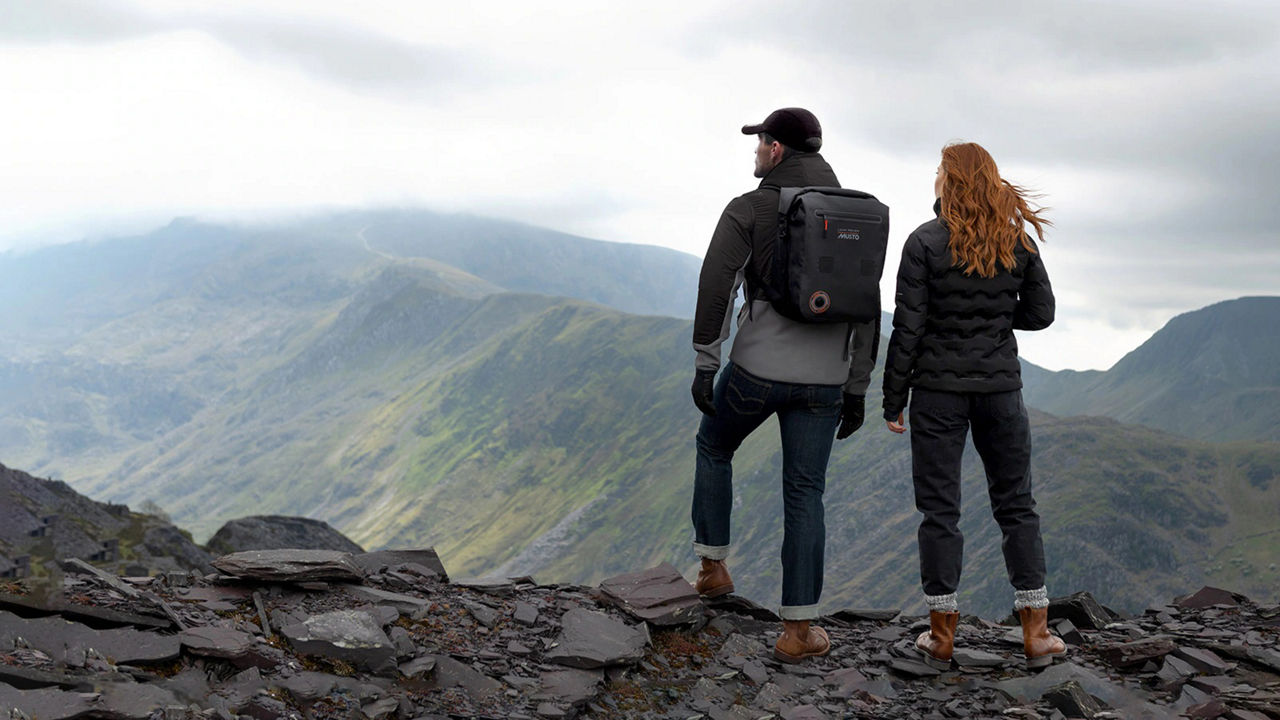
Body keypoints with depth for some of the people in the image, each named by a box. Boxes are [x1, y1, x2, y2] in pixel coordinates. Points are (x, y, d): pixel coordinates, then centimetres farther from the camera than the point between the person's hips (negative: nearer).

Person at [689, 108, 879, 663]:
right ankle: (798, 629, 6)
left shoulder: (748, 209, -3)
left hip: (756, 370, -3)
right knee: (804, 494, 7)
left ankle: (713, 566, 29)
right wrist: (857, 389, 14)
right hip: (824, 381, 3)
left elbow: (716, 288, -12)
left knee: (714, 447, 25)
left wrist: (704, 366, -5)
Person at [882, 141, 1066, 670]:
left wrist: (893, 400, -2)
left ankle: (941, 636, 8)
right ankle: (1036, 633, 13)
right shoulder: (1017, 242, 1)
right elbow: (1041, 313, 7)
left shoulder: (926, 242, -9)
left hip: (938, 388, -3)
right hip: (1001, 387, 3)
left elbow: (908, 327, -9)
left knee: (939, 508, 5)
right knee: (1016, 505, 12)